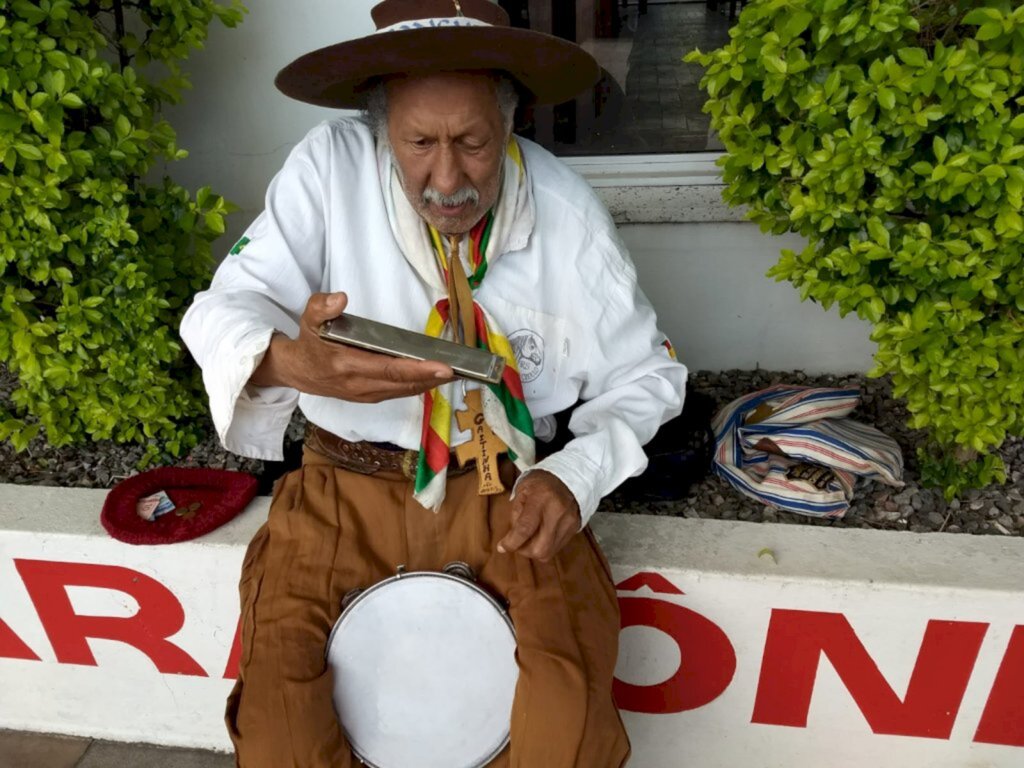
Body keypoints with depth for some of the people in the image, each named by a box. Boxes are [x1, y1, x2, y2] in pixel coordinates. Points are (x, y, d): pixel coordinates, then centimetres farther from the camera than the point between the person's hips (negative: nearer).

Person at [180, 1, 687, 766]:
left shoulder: (567, 212, -10)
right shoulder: (330, 168, -12)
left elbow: (645, 373, -1)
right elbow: (225, 308, -17)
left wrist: (575, 474, -19)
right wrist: (291, 359, -42)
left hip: (505, 483, 0)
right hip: (348, 481, 1)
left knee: (571, 696, -18)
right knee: (276, 689, -14)